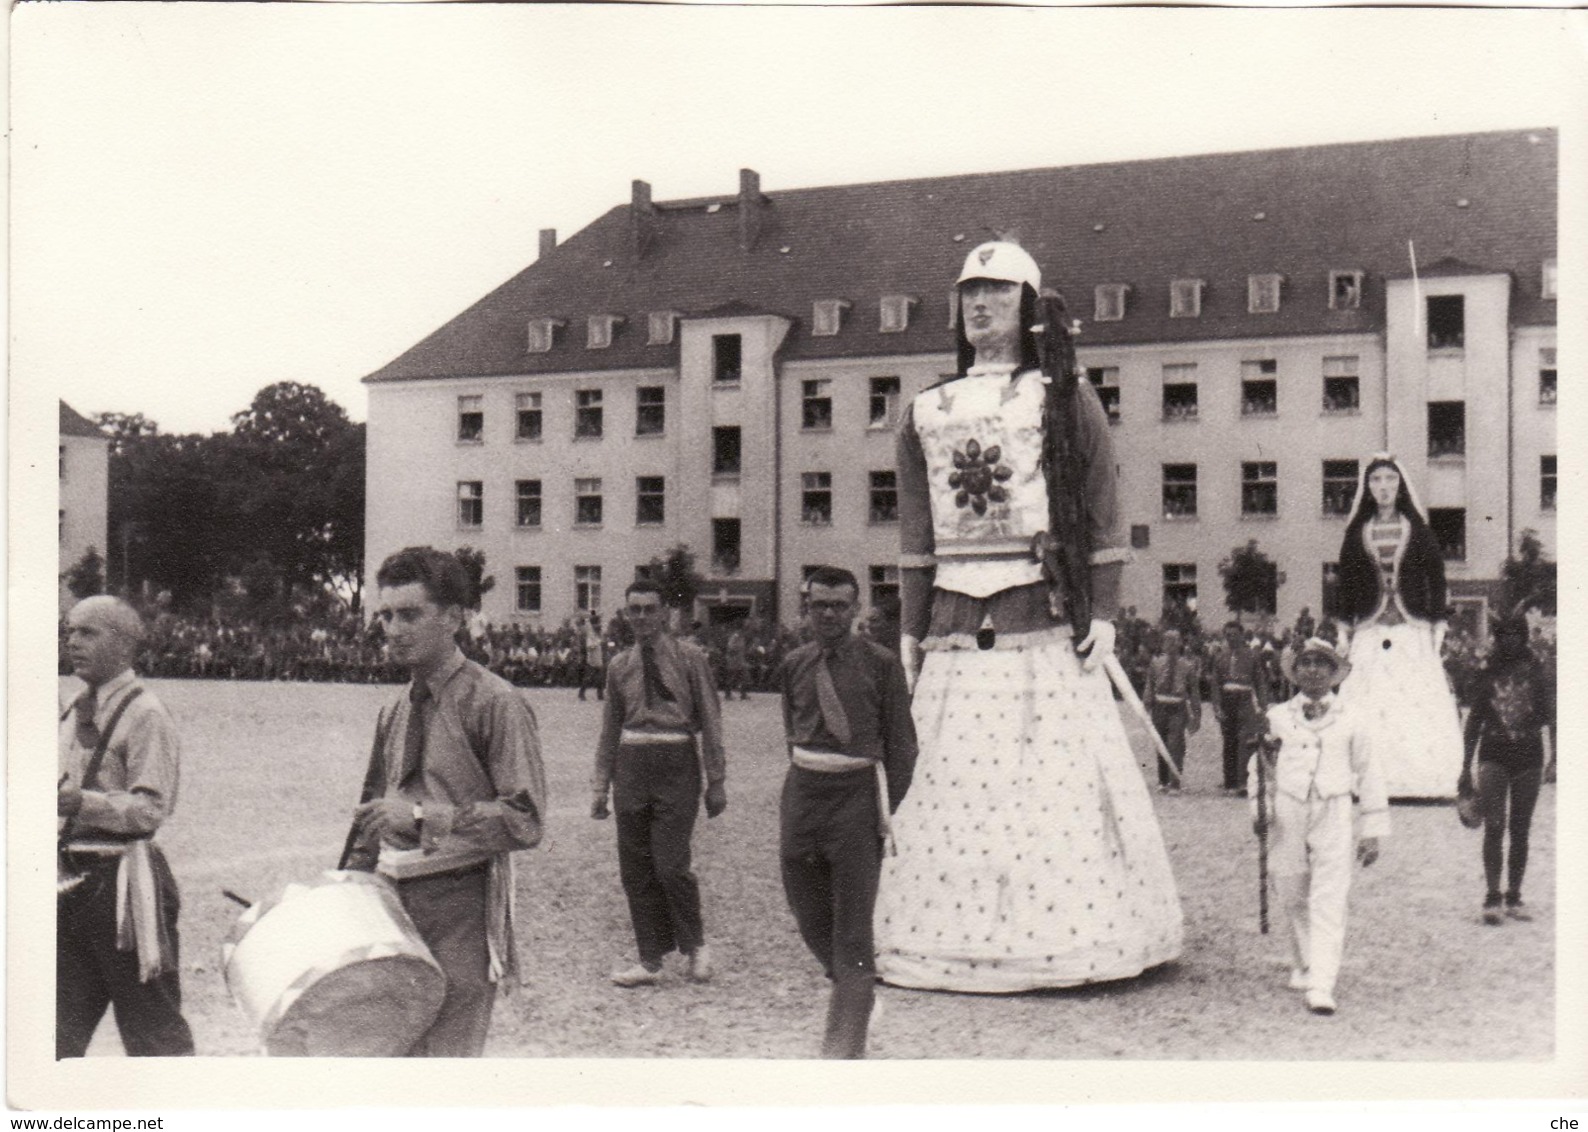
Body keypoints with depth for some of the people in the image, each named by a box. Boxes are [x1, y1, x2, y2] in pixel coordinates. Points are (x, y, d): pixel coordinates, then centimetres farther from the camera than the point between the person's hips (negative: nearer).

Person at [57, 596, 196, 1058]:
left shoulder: (146, 715, -10)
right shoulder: (74, 714, 16)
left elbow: (151, 808, -18)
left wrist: (83, 803, -30)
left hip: (123, 881, -8)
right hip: (72, 878, 8)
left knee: (151, 1029, 1)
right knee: (60, 1028, 11)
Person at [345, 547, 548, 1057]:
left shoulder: (495, 703, -10)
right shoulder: (394, 713, 13)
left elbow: (525, 820, -17)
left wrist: (421, 817, -21)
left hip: (461, 908, -7)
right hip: (394, 902, 7)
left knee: (442, 1059, -7)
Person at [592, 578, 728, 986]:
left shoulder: (690, 658, 0)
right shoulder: (620, 665, 11)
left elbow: (710, 720, 1)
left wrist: (716, 781, -2)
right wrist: (600, 787, 15)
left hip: (676, 766, -4)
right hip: (631, 766, 4)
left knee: (670, 865, -9)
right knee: (635, 871, 5)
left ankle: (695, 945, 15)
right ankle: (651, 961, 17)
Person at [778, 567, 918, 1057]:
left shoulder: (881, 663, -3)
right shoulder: (795, 665, 9)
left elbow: (901, 743, 0)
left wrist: (887, 809, -4)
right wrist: (802, 791, 13)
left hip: (857, 796, -5)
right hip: (802, 794, 5)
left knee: (852, 933, -2)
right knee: (810, 921, 13)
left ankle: (843, 1050, 5)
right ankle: (853, 991, 41)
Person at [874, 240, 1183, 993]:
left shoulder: (1066, 402, 8)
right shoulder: (926, 415, 17)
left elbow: (1102, 518, 4)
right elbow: (916, 536, 16)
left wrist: (1102, 613, -5)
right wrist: (911, 628, 10)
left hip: (1045, 620, -3)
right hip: (955, 629, 3)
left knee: (1055, 786, -3)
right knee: (950, 788, 1)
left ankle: (1063, 940, 6)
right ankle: (948, 943, 10)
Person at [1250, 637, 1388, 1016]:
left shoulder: (1350, 721, 5)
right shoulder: (1277, 717, 7)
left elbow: (1368, 775, 10)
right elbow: (1259, 766, 17)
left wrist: (1372, 832, 9)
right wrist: (1259, 806, 2)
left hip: (1334, 816, -2)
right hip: (1288, 814, 2)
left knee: (1329, 902, -9)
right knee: (1291, 896, 9)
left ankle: (1322, 986, -11)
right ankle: (1302, 965, 32)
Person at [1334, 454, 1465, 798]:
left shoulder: (1417, 529, 7)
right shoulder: (1357, 533, 9)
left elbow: (1436, 576, 6)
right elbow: (1346, 582, 9)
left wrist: (1437, 622, -1)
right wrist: (1345, 627, 2)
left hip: (1412, 630, 0)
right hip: (1371, 631, 1)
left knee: (1419, 706, -5)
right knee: (1369, 706, -6)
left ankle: (1423, 780, -1)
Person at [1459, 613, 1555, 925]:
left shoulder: (1536, 672, 3)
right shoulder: (1487, 673, 5)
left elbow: (1549, 716, 3)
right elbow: (1475, 719, 10)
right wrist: (1467, 767, 10)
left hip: (1528, 755, 1)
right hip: (1493, 755, -1)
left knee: (1520, 830, 7)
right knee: (1494, 826, -11)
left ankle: (1514, 898, 15)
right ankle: (1492, 898, -10)